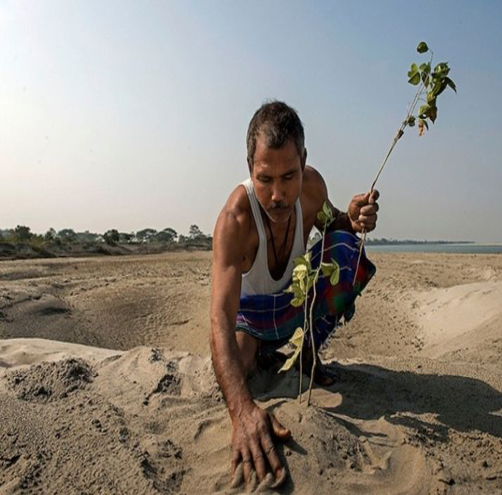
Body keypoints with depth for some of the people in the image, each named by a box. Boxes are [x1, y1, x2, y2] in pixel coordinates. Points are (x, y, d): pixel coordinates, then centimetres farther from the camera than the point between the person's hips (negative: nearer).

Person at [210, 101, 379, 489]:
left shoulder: (312, 186, -23)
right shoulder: (235, 219, -39)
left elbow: (329, 223, 2)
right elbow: (221, 316, -47)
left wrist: (352, 220, -25)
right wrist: (242, 410, -62)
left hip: (297, 298, 3)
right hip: (252, 311, -2)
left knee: (347, 248, -20)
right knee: (234, 374, -24)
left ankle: (308, 350, -3)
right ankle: (264, 353, 16)